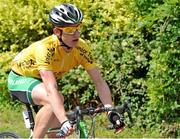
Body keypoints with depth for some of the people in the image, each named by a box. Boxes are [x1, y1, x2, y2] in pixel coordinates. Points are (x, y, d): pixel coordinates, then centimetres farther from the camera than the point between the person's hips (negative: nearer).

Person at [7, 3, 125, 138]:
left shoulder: (81, 48, -21)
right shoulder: (45, 48, -38)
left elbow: (99, 81, -19)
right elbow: (51, 89, -47)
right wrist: (64, 121, -57)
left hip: (39, 80, 6)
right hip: (20, 79, -6)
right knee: (54, 100, -35)